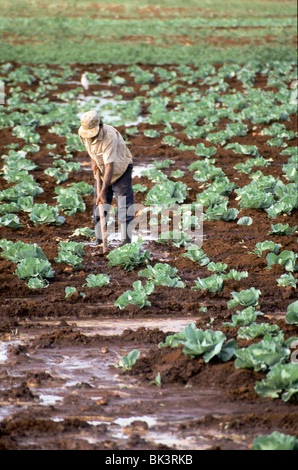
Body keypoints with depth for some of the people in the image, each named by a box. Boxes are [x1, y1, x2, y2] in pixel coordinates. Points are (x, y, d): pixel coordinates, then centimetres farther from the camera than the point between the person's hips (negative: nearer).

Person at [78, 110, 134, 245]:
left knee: (125, 206, -12)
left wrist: (103, 191, -42)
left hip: (120, 169, -6)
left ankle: (126, 240, -10)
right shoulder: (83, 133, -14)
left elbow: (110, 166, -39)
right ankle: (99, 241, 8)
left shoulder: (109, 136, -36)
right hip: (101, 171, 6)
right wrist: (93, 160, -4)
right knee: (99, 208, 3)